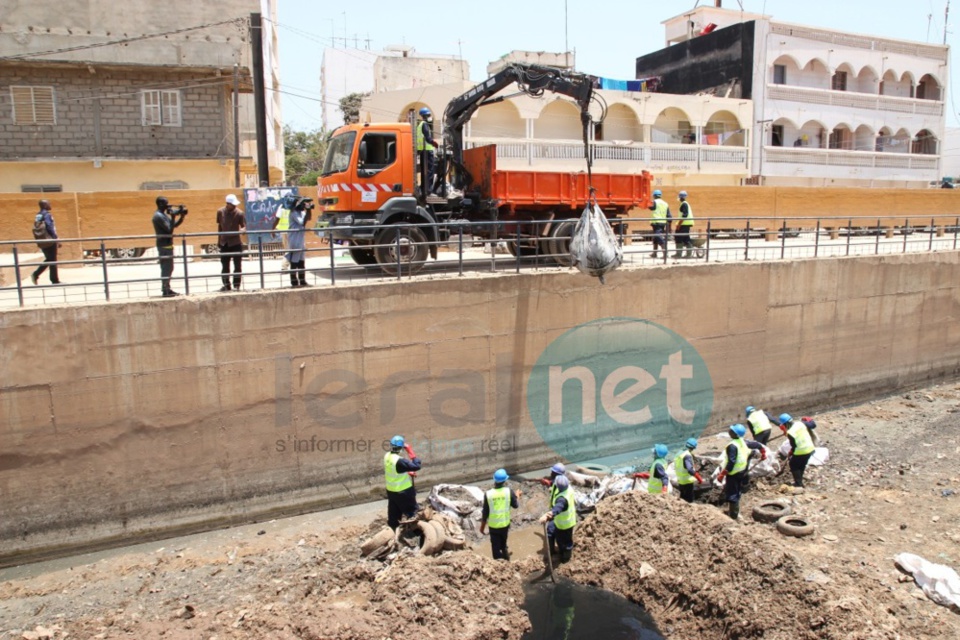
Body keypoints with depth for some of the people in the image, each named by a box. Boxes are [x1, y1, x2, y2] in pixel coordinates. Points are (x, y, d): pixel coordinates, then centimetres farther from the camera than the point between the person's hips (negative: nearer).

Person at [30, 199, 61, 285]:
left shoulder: (37, 216, 12)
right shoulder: (47, 215, -12)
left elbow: (35, 229, 16)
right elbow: (50, 228, -18)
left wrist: (38, 240, 22)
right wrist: (56, 240, -15)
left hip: (41, 242, 8)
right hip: (49, 241, -8)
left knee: (48, 259, 19)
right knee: (52, 261, 0)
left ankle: (35, 274, 6)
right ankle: (55, 281, 4)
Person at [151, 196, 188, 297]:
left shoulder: (163, 215, 14)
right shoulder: (158, 216, -16)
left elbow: (175, 225, 18)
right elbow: (170, 229, -22)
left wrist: (182, 216, 6)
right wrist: (173, 217, -22)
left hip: (167, 244, 10)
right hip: (164, 245, -10)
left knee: (169, 268, 14)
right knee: (165, 268, -8)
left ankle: (168, 289, 21)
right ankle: (165, 291, -6)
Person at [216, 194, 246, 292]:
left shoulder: (239, 213, -9)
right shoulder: (220, 212, 0)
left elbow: (244, 226, -7)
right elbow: (219, 226, 11)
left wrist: (242, 229, -31)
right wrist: (219, 240, 14)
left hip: (236, 242, -3)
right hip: (224, 243, 3)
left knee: (237, 265, -1)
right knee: (224, 265, 9)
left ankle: (236, 285, 8)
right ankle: (226, 284, 20)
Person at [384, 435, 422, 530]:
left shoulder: (387, 456, -5)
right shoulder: (400, 461, -32)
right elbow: (417, 466, -32)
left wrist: (407, 472, 6)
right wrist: (410, 451, -27)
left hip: (390, 490, 8)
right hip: (403, 491, -8)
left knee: (393, 513, 21)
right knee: (411, 511, 11)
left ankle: (394, 529, 34)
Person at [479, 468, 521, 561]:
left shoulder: (488, 494, -15)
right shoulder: (509, 491, -14)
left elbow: (485, 512, -8)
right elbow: (515, 505, 1)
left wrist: (482, 526, 5)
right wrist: (517, 496, 21)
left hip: (493, 526, -2)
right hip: (505, 524, 2)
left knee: (496, 547, 12)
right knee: (503, 544, 27)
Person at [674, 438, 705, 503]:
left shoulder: (679, 453, 7)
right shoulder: (687, 455, -20)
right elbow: (690, 470, -30)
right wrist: (699, 478, -24)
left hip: (680, 481, 8)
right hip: (687, 481, -8)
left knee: (683, 499, 20)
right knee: (689, 500, 0)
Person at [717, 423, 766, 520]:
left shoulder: (732, 446, -26)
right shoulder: (744, 442, 0)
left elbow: (731, 462, -29)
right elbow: (758, 445, 12)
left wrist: (722, 474, -25)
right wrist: (763, 453, 32)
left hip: (733, 473, -9)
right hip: (742, 472, 9)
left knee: (732, 495, 1)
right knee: (736, 493, 22)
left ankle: (734, 516, 7)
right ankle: (736, 513, 34)